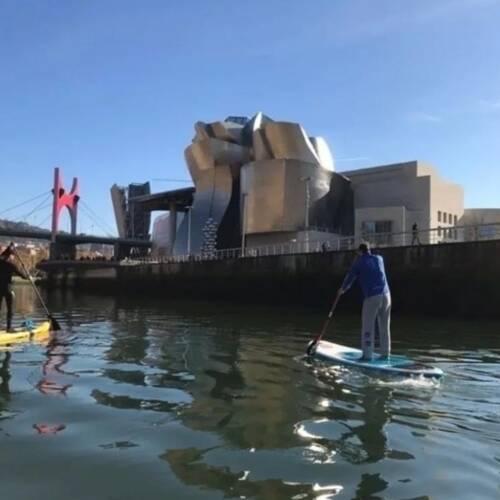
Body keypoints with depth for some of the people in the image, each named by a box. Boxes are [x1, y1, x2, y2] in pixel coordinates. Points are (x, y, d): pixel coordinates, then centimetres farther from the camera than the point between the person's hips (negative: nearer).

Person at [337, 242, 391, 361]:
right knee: (384, 326, 11)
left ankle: (367, 355, 1)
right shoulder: (379, 259, 16)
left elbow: (350, 277, 14)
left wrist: (342, 289, 32)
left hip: (371, 297, -5)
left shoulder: (359, 262, 3)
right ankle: (385, 353, 15)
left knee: (368, 327, 1)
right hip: (386, 295, 5)